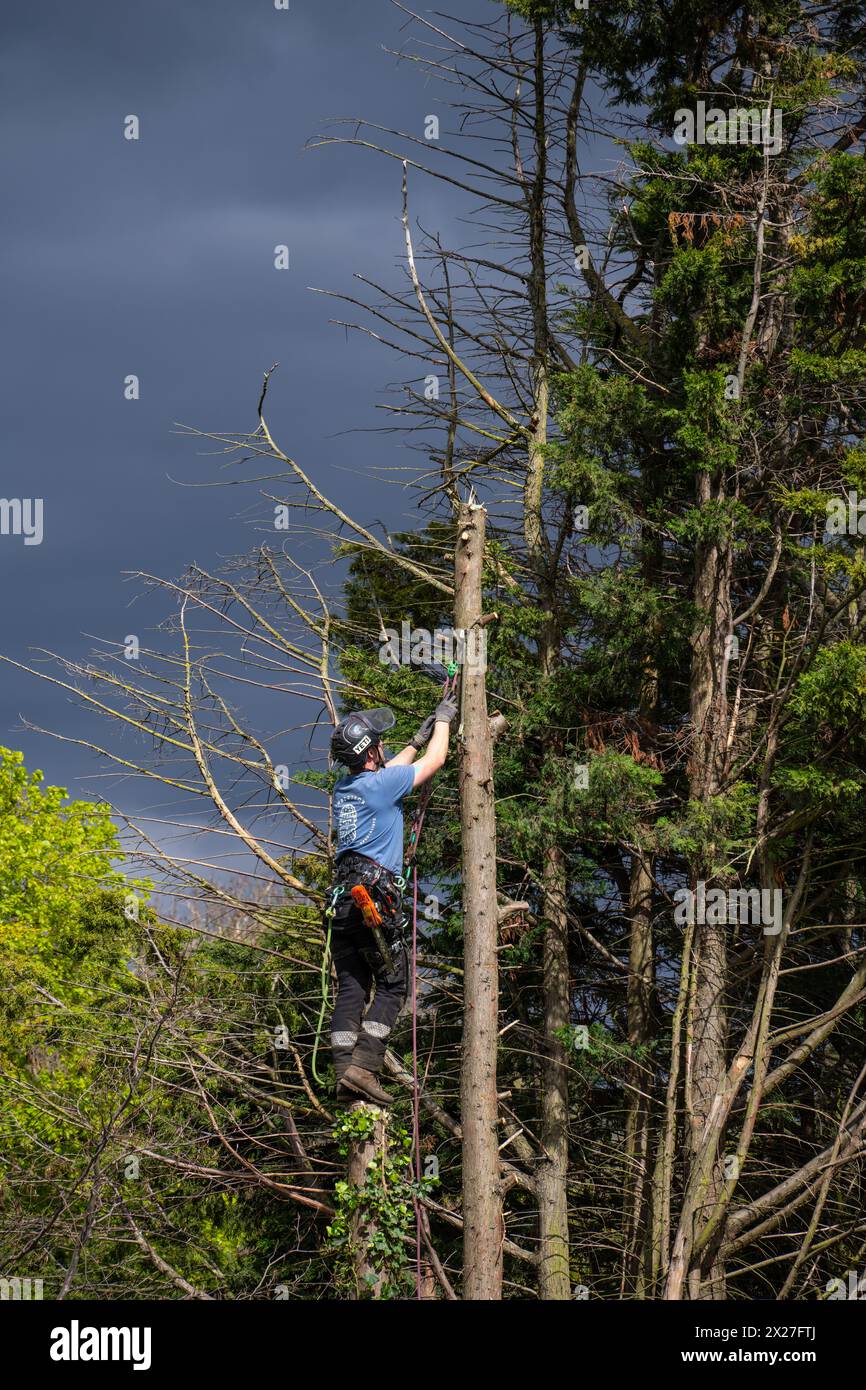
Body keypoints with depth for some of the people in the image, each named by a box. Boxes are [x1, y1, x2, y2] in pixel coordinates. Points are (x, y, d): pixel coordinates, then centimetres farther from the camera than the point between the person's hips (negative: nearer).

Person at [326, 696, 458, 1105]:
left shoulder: (343, 788, 15)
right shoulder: (382, 783, -7)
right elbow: (435, 760, 7)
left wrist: (419, 738, 44)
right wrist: (442, 721, 25)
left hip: (342, 895, 7)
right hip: (376, 894, -7)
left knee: (351, 987, 6)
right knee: (392, 985, -2)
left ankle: (344, 1071, -4)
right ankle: (363, 1067, -15)